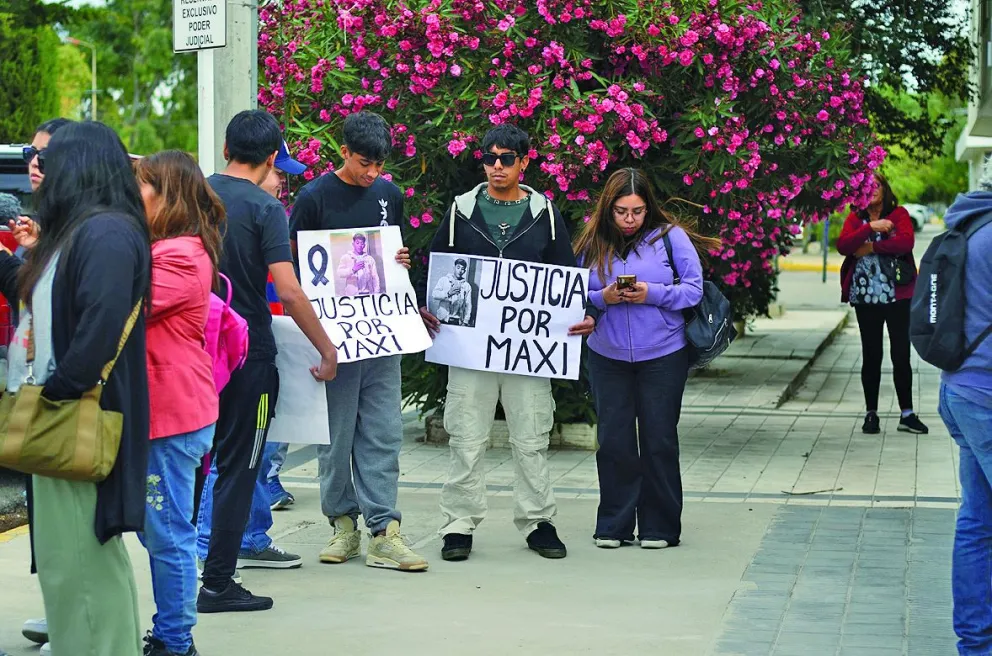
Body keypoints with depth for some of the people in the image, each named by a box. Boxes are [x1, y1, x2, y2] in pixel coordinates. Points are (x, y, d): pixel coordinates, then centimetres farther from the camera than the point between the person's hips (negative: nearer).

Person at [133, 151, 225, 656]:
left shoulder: (181, 256, -15)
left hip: (173, 415, -11)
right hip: (159, 409, 11)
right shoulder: (165, 250, 17)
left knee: (168, 533, -4)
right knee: (156, 530, 16)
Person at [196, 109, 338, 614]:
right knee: (237, 468, 2)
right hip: (247, 354, -6)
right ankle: (217, 583, 3)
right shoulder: (264, 209, -14)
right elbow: (289, 292, -20)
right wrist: (327, 349, -12)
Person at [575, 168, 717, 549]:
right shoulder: (592, 244, 4)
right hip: (607, 357, 2)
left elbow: (694, 289, -5)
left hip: (662, 357, -2)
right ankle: (613, 527, 15)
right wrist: (603, 297, -15)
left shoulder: (670, 236, -3)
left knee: (658, 441, 3)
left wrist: (651, 294, -17)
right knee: (613, 441, 5)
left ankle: (659, 527, 13)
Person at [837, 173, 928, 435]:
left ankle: (907, 414, 6)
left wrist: (871, 248, -13)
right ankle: (871, 414, 14)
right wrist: (870, 227, -19)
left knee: (901, 355, 1)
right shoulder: (855, 219, 7)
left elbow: (906, 241, -16)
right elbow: (843, 245, -10)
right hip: (865, 297, 2)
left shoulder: (899, 214, 2)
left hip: (898, 295, -2)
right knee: (871, 356, 8)